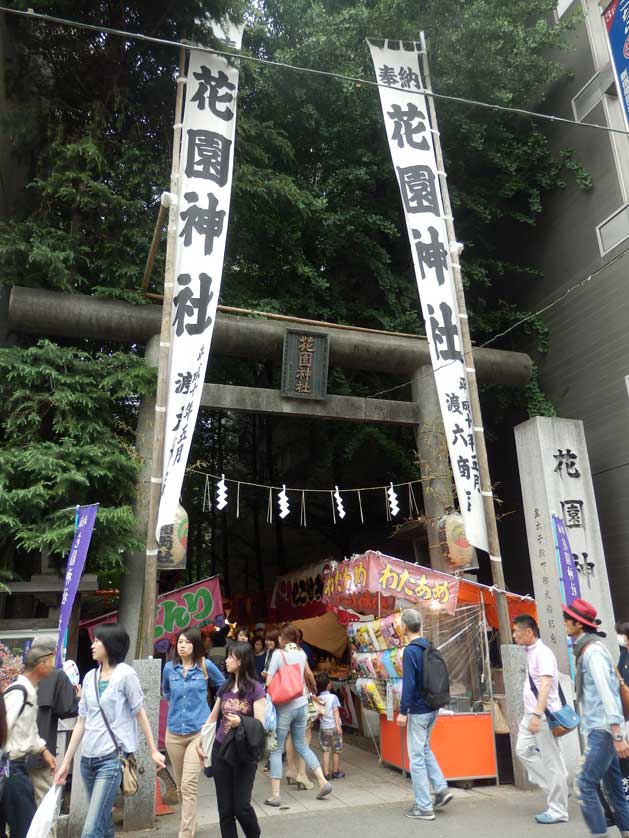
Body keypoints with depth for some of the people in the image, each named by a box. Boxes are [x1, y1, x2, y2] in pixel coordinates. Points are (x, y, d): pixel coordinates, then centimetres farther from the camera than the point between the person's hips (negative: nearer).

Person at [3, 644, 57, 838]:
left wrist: (43, 750, 11)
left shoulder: (30, 690, 9)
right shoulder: (18, 692, -21)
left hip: (17, 764, 9)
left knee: (22, 822, 17)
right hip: (10, 766, -9)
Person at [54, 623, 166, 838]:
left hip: (112, 758, -6)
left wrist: (153, 750, -1)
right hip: (88, 759, 6)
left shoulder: (125, 674, -8)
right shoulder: (89, 677, 8)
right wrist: (66, 762, 10)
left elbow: (140, 713, -3)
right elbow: (81, 722, 11)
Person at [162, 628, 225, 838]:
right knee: (180, 785, 16)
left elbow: (224, 687, 10)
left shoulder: (206, 666, -8)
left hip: (199, 731, -4)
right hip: (174, 732, 4)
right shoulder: (169, 667, 0)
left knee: (189, 785, -12)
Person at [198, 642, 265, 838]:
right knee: (225, 808, 9)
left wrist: (241, 722, -30)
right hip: (220, 750, 5)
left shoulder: (255, 688, -11)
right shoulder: (225, 686, 5)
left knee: (241, 807, 0)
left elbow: (260, 724, -14)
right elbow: (212, 717, 15)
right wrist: (200, 741, 11)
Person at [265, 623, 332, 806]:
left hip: (284, 707, -6)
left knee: (276, 750, 5)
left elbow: (269, 683, -14)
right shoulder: (301, 653, 5)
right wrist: (313, 688, 39)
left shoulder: (278, 654, -12)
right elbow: (308, 675, 22)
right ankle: (323, 782, 13)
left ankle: (275, 794, 5)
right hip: (301, 704, 6)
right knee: (302, 746, 19)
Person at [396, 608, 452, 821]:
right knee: (425, 749, 23)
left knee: (417, 757, 2)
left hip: (418, 710, -8)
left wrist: (403, 711, -15)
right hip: (433, 708, 8)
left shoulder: (410, 651, -18)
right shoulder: (429, 648, 6)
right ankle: (441, 789, 15)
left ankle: (424, 807, 8)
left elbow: (409, 683, -21)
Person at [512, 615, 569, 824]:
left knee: (551, 761, 0)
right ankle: (555, 789, 21)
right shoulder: (530, 652, 11)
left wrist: (537, 714, -32)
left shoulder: (542, 653, -17)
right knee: (523, 750, 11)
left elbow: (545, 685, -26)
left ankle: (558, 811, 11)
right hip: (531, 713, 10)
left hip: (544, 715, -10)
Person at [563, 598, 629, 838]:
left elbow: (607, 693, -22)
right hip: (599, 729, 9)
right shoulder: (587, 649, 13)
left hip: (602, 730, -9)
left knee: (584, 784, -7)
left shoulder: (592, 651, -16)